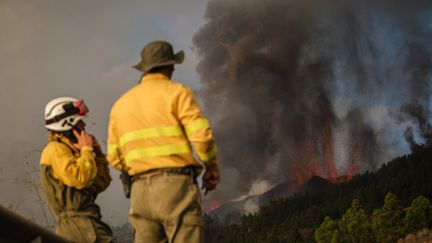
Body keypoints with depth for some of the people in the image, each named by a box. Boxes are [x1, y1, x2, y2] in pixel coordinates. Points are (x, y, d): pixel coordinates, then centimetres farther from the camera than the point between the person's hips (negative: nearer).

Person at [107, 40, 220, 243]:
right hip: (176, 186, -5)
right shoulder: (176, 92, 0)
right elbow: (201, 135, -10)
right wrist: (212, 167, 6)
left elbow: (114, 157, 16)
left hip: (140, 191, 6)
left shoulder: (120, 104, 17)